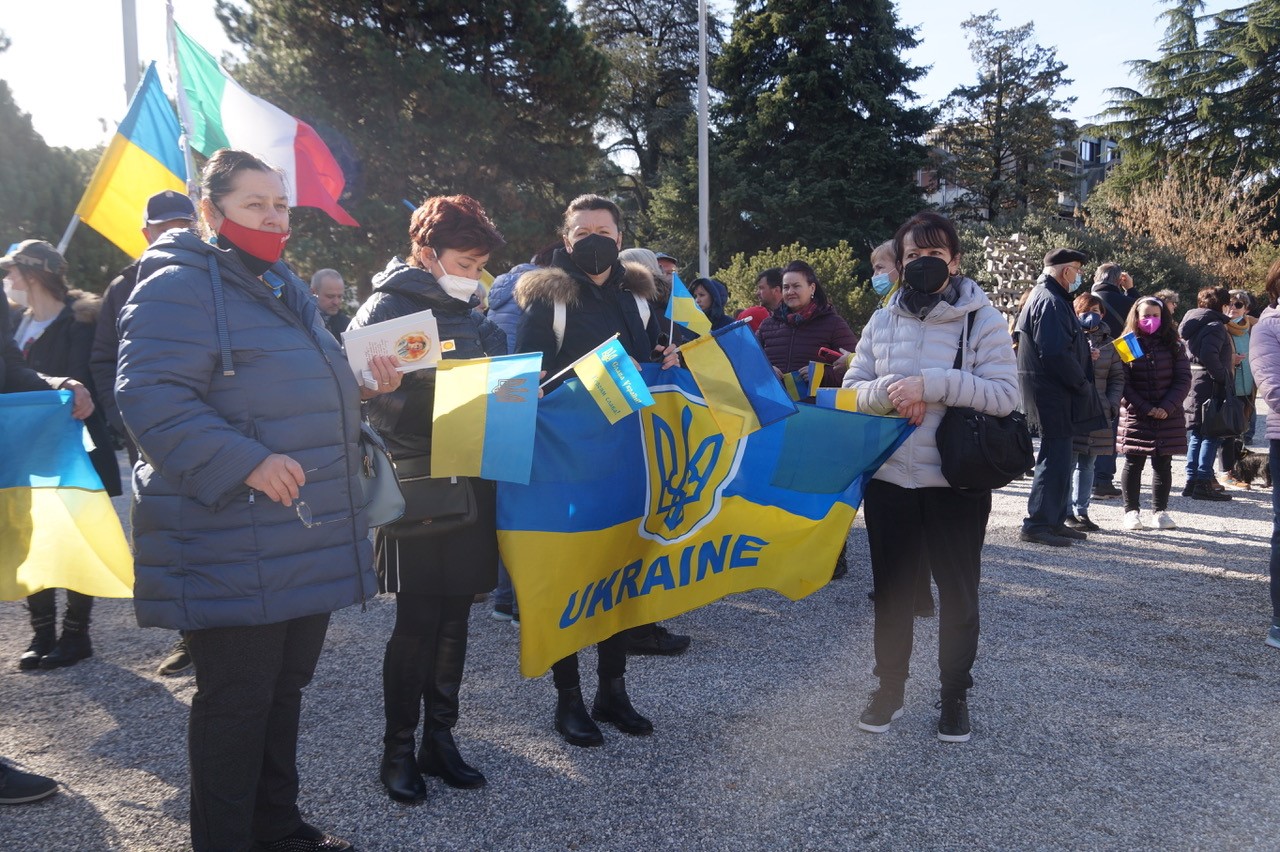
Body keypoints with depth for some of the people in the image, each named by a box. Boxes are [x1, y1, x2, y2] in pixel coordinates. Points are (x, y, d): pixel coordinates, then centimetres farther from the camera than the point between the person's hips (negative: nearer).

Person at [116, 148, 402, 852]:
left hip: (308, 540, 9)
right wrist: (246, 463, -29)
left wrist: (363, 385, 11)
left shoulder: (284, 290, 19)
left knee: (285, 685, 18)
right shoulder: (179, 287, -10)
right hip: (234, 549, -9)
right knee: (237, 699, 1)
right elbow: (152, 398, -20)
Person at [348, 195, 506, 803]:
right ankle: (398, 749, 16)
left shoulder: (473, 317, 15)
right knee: (418, 621, -1)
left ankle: (440, 738, 24)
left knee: (454, 616, 11)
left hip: (472, 480, 6)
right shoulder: (386, 308, -5)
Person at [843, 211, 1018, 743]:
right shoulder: (882, 321, 6)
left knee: (958, 595, 10)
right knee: (891, 590, 14)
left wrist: (930, 385, -22)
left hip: (956, 483, -3)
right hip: (889, 479, 3)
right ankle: (889, 690, 30)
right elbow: (852, 388, 5)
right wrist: (888, 393, -16)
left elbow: (1004, 395, -14)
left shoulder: (981, 319, -5)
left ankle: (955, 695, 28)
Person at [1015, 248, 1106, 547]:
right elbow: (1057, 354, -24)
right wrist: (1083, 385, -14)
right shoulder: (1051, 302, -16)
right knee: (1055, 458, -7)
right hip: (1053, 394, -11)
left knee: (1058, 457, 15)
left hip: (1052, 394, 11)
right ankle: (1037, 524, -4)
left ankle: (1055, 520, 22)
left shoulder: (1042, 296, 18)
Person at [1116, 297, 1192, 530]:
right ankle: (1131, 511, 10)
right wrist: (1146, 409, -13)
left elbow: (1183, 379, 1)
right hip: (1135, 416, -2)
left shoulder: (1173, 346, 5)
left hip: (1168, 417, 2)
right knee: (1134, 464, 2)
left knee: (1163, 464, 6)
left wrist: (1167, 407, -11)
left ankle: (1160, 510, 15)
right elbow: (1122, 383, -6)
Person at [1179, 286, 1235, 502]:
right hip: (1209, 387, -9)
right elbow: (1209, 356, -26)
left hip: (1191, 385, 9)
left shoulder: (1193, 323, 14)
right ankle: (1203, 483, -5)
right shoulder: (1215, 326, -13)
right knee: (1211, 435, -4)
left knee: (1195, 435, 12)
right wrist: (1225, 376, -16)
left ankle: (1192, 480, 13)